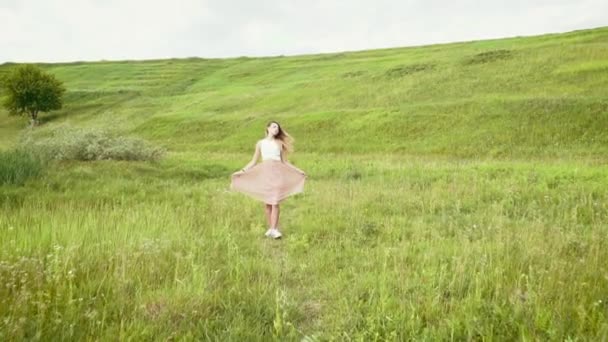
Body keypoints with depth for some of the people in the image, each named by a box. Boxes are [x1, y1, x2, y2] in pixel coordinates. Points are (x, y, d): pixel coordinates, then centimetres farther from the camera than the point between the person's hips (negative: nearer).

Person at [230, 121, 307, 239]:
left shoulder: (279, 143, 12)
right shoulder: (260, 143, 12)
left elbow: (285, 161, 14)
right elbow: (254, 161, 13)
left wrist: (298, 171, 9)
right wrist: (242, 171, 4)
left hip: (277, 173, -1)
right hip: (265, 172, 1)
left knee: (275, 202, -10)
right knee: (267, 203, 3)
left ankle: (274, 229, -12)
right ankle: (270, 228, 12)